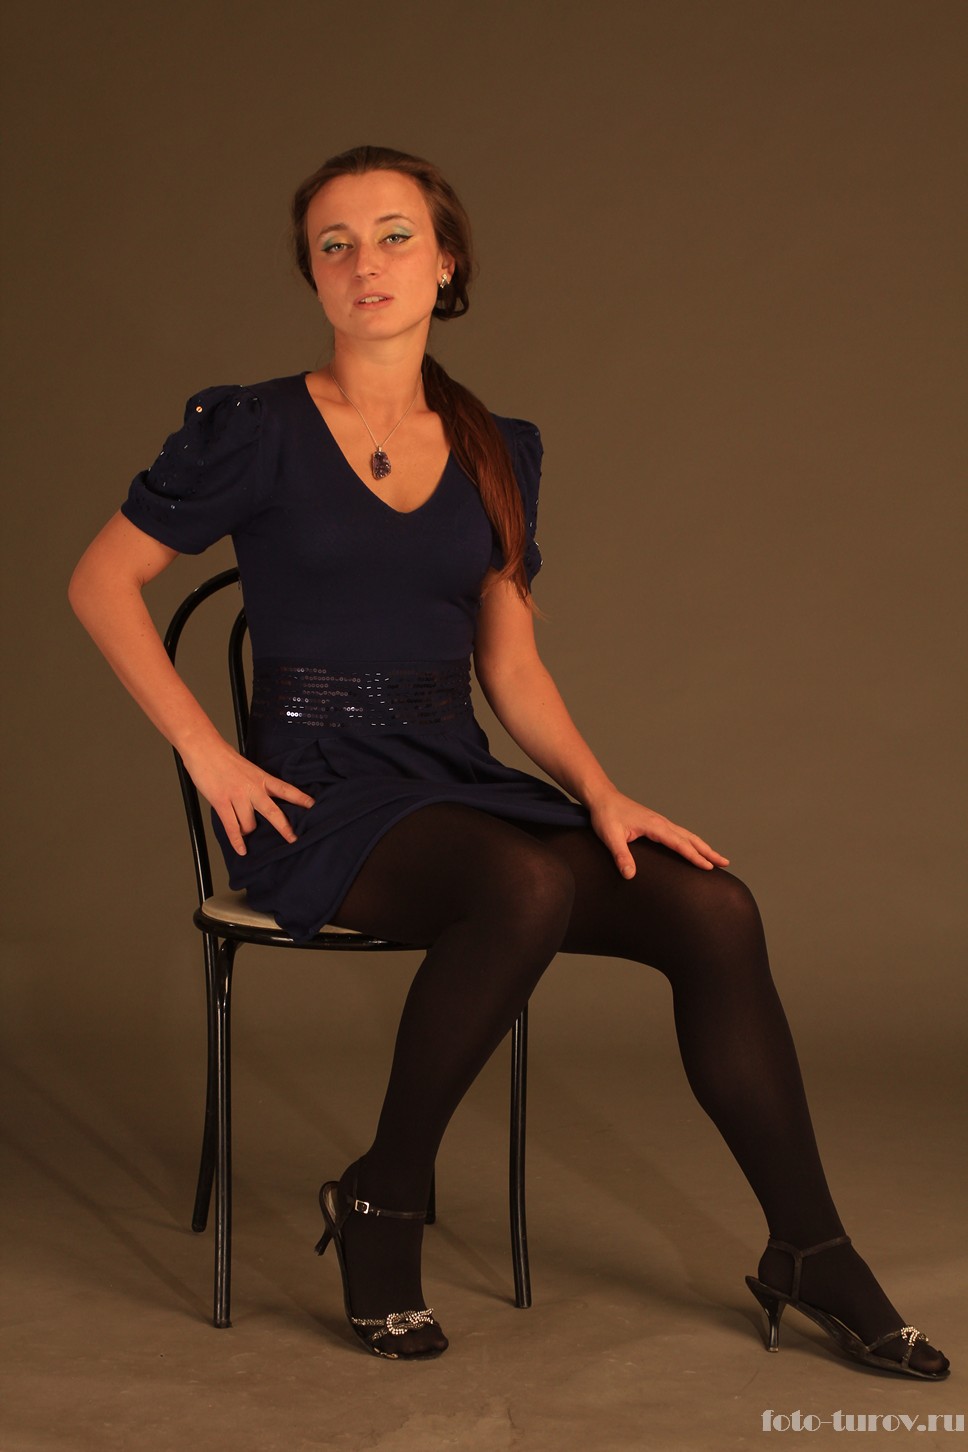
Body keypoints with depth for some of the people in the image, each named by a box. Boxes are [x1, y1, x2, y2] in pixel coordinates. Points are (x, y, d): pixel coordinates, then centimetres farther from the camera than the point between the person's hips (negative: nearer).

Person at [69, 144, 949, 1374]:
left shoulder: (497, 452, 12)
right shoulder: (256, 432, -1)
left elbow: (511, 667, 13)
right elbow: (100, 583, 2)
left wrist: (600, 793, -3)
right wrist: (207, 755, -7)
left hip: (459, 782, 5)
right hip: (320, 797, -4)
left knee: (713, 909, -19)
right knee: (528, 887, -36)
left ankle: (810, 1257, -6)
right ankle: (379, 1202, -14)